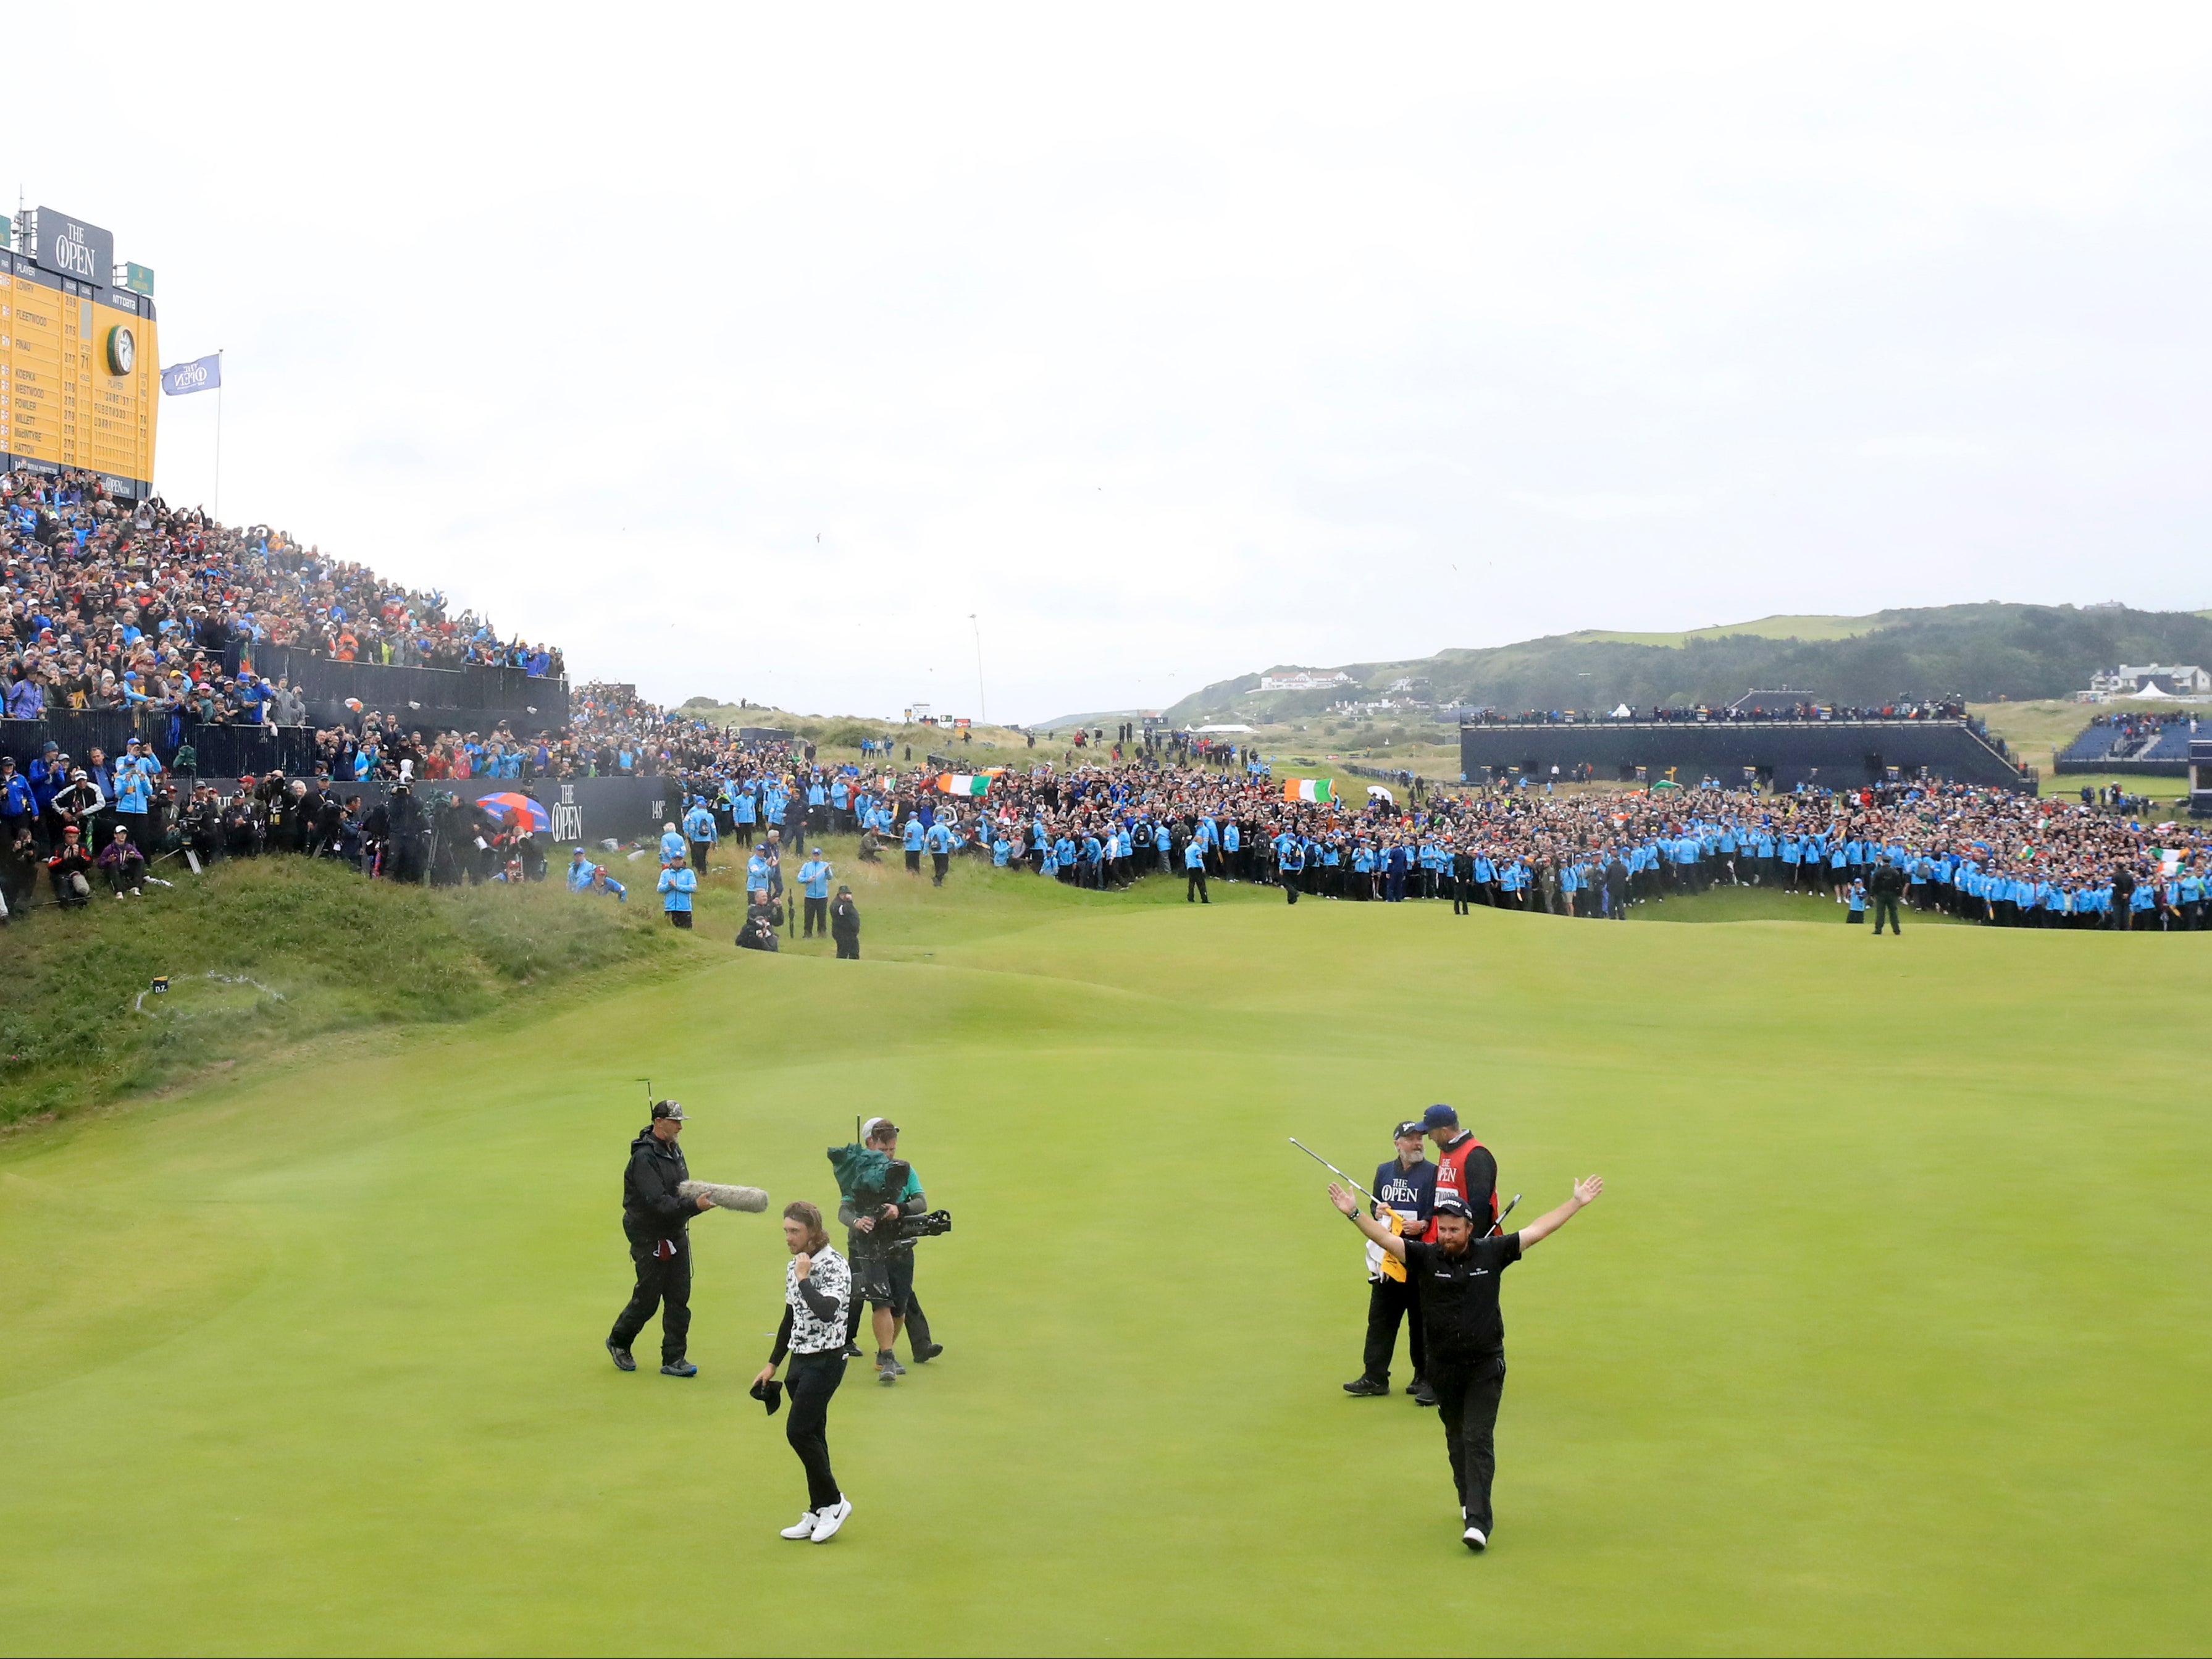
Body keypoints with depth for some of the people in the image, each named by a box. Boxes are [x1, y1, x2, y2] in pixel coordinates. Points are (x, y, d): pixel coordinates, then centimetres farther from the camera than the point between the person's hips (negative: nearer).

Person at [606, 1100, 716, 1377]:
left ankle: (674, 1359, 11)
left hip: (676, 1234, 8)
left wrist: (700, 1197, -5)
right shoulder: (644, 1157, -20)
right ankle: (618, 1341, 28)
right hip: (650, 1238, -8)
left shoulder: (674, 1151, 8)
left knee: (679, 1298, 5)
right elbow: (657, 1202, -26)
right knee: (647, 1298, 3)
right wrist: (693, 1205, -34)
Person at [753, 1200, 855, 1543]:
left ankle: (834, 1502, 2)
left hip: (826, 1360, -8)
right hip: (800, 1359, 8)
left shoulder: (835, 1266, -15)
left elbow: (826, 1311, -32)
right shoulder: (794, 1267, 10)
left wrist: (804, 1279, -23)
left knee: (799, 1431, -11)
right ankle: (819, 1513, 15)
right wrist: (772, 1364, 21)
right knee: (811, 1435, 9)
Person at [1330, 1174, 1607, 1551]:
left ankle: (1478, 1521, -14)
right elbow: (1386, 1238, -15)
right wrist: (1354, 1214, -31)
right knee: (1456, 1438, 16)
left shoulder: (1491, 1254, -5)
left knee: (1478, 1439, -9)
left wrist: (1577, 1202, 0)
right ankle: (1468, 1501, 36)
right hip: (1443, 1367, 2)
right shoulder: (1425, 1256, -6)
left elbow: (1537, 1231, 0)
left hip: (1486, 1365, -2)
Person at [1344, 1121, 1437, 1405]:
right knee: (1380, 1317, 7)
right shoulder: (1384, 1171, 15)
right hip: (1386, 1254, 5)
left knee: (1422, 1320, -1)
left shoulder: (1432, 1172, -1)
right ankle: (1375, 1377, 13)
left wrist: (1422, 1225, -24)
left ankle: (1427, 1380, 8)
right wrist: (1377, 1211, -1)